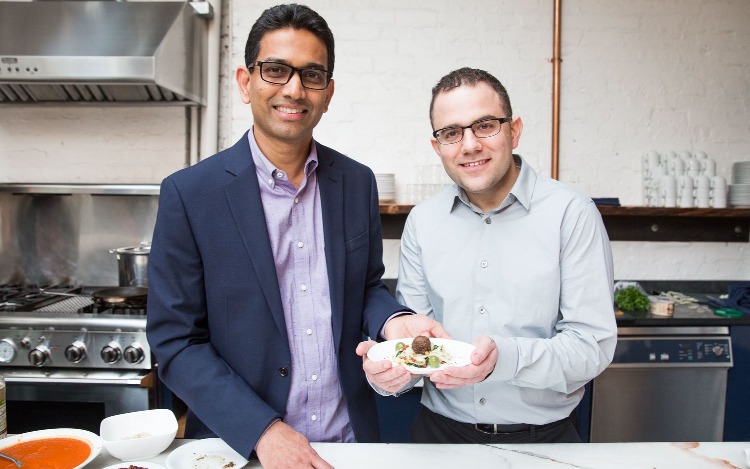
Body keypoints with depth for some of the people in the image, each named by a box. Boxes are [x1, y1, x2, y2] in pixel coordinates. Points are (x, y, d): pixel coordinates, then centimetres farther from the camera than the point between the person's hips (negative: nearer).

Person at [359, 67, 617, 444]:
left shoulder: (571, 214, -13)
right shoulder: (422, 221, -1)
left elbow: (594, 345, -14)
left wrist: (504, 357, -31)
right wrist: (389, 371, -21)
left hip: (543, 437, -2)